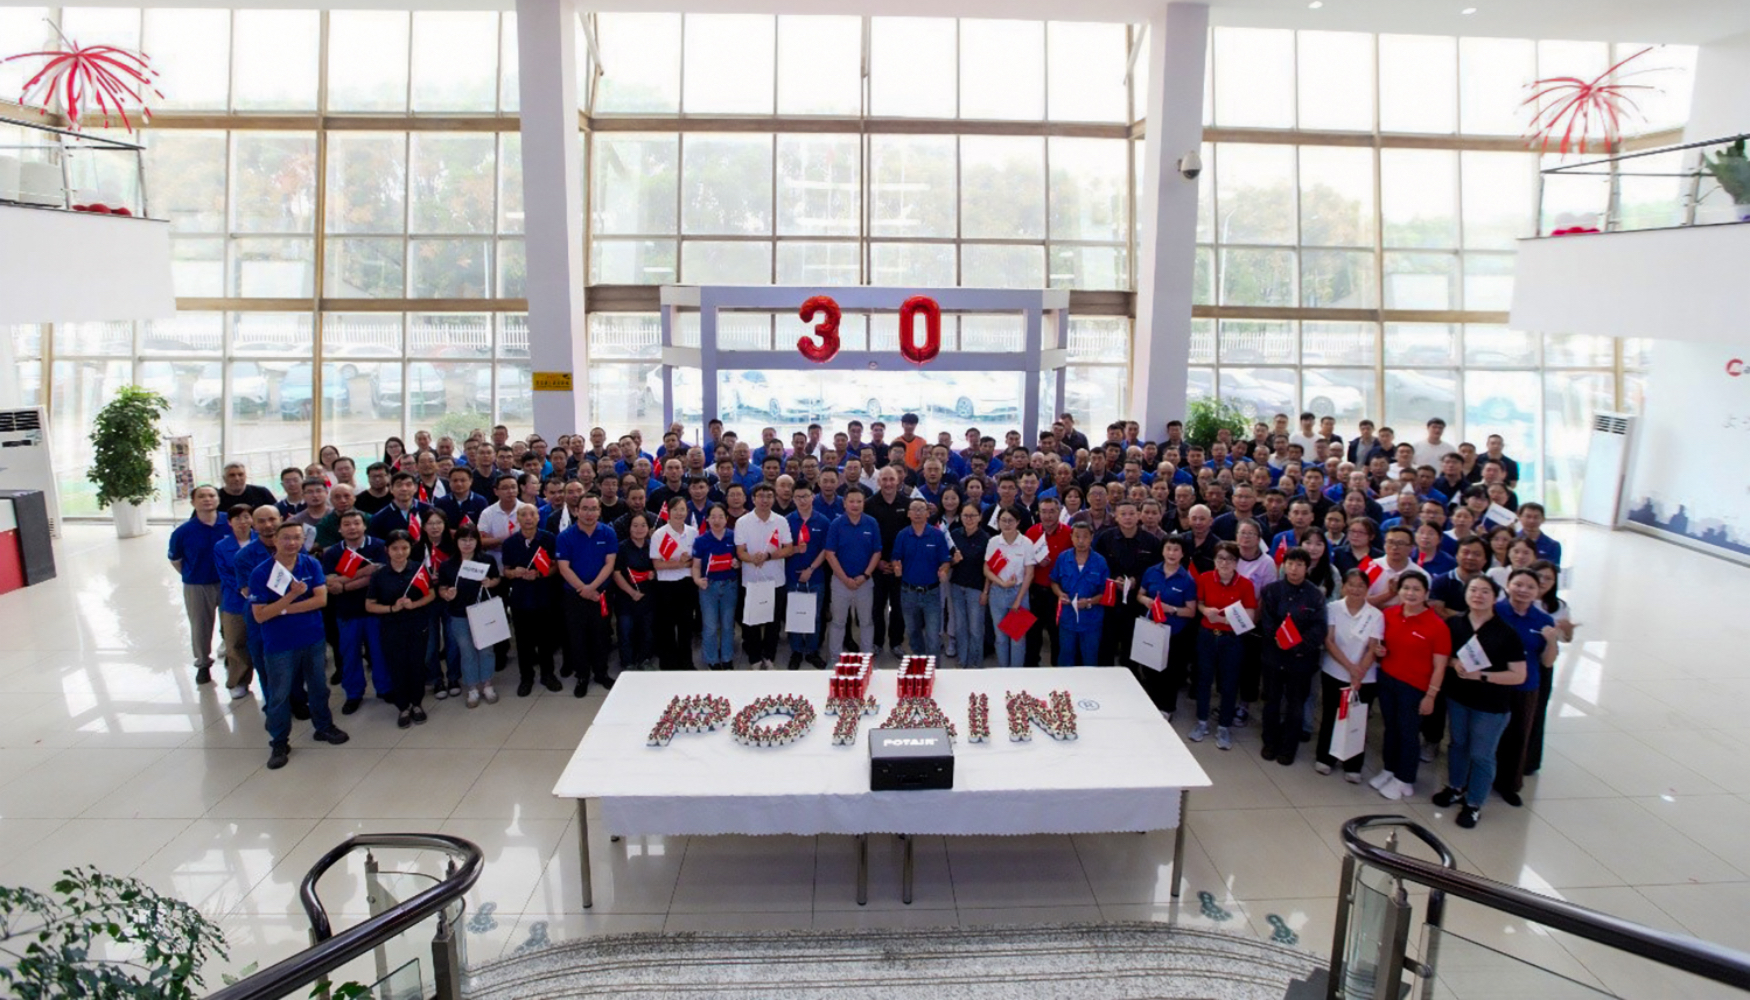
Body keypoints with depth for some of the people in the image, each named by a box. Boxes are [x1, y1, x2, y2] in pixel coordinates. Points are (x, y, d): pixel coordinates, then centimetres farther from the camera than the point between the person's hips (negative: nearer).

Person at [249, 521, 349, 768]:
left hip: (313, 639, 3)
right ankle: (279, 742, 23)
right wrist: (292, 595, -27)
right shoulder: (260, 573, -13)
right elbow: (260, 615, -17)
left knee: (318, 686, 18)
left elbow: (321, 599, -14)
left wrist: (283, 608, -19)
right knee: (279, 695, 8)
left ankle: (324, 726, 37)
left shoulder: (311, 565, -6)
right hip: (279, 644, -2)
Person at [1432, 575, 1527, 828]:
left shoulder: (1507, 633, -14)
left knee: (1481, 755, 5)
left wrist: (1482, 675, -22)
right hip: (1457, 697, 4)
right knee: (1458, 743, 20)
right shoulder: (1454, 624, -3)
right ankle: (1455, 788, 39)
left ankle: (1474, 804, 20)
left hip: (1491, 706, -4)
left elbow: (1519, 675, -14)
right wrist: (1454, 663, -12)